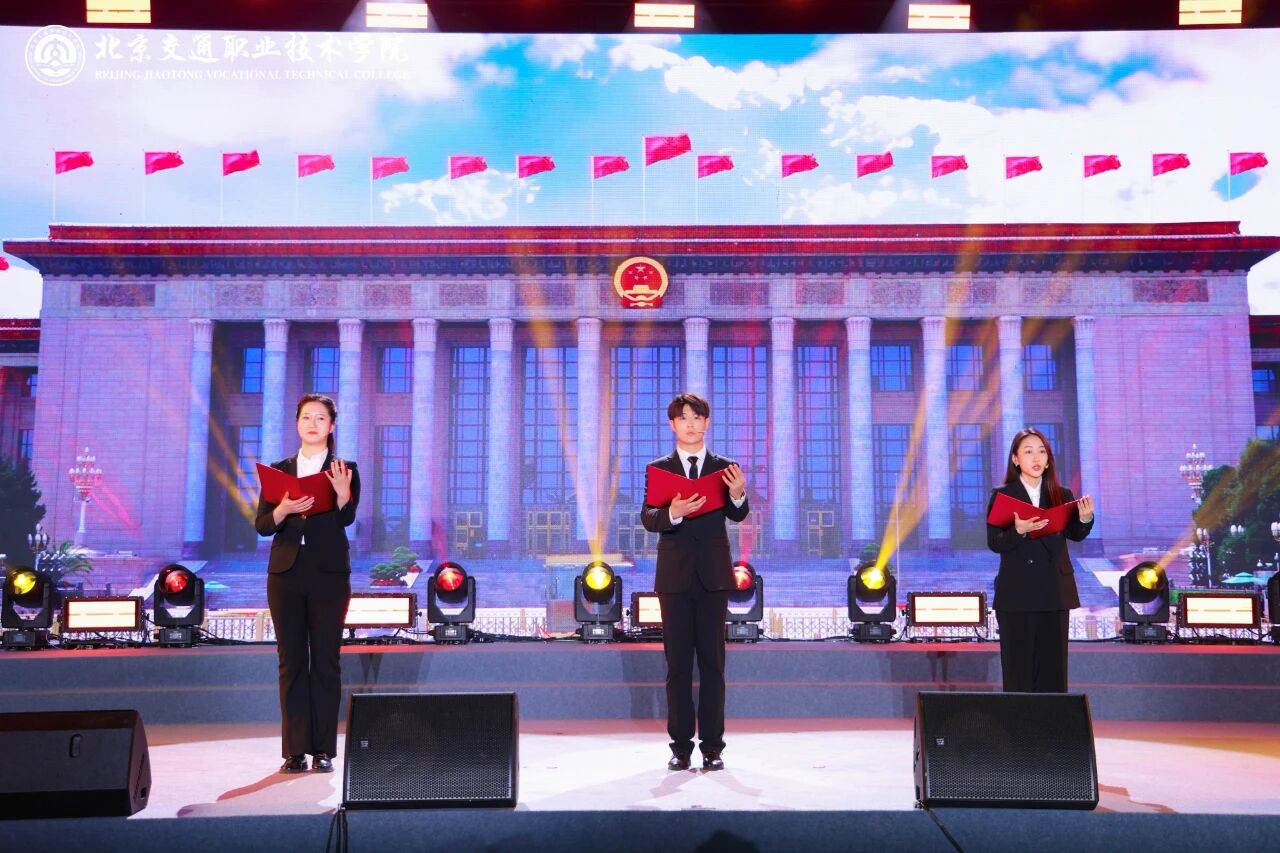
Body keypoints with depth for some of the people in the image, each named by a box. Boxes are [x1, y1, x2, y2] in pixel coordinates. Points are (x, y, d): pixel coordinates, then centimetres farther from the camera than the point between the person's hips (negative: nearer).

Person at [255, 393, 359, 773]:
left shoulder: (345, 470, 2)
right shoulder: (278, 470, 9)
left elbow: (346, 519, -12)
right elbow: (262, 525, 2)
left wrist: (342, 493, -33)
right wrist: (283, 509, -19)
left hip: (329, 575, -2)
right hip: (285, 574, 2)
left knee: (326, 661, 1)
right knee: (291, 661, 3)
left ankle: (323, 749, 6)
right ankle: (295, 750, 7)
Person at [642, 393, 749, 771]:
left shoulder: (725, 467, 6)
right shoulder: (658, 469, 5)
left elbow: (738, 516, -7)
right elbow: (648, 519, -7)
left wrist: (738, 495, -29)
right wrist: (672, 513, -28)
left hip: (713, 575, 0)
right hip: (674, 577, 0)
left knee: (713, 663, 2)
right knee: (678, 664, 4)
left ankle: (712, 747, 7)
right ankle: (680, 746, 10)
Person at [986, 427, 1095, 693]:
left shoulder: (1062, 496, 8)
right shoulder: (1001, 496, -1)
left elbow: (1075, 534, -4)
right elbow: (994, 543, -9)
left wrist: (1085, 518, -24)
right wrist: (1018, 530, -27)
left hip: (1054, 593, 3)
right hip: (1015, 595, -2)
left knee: (1053, 668, 5)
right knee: (1018, 670, 1)